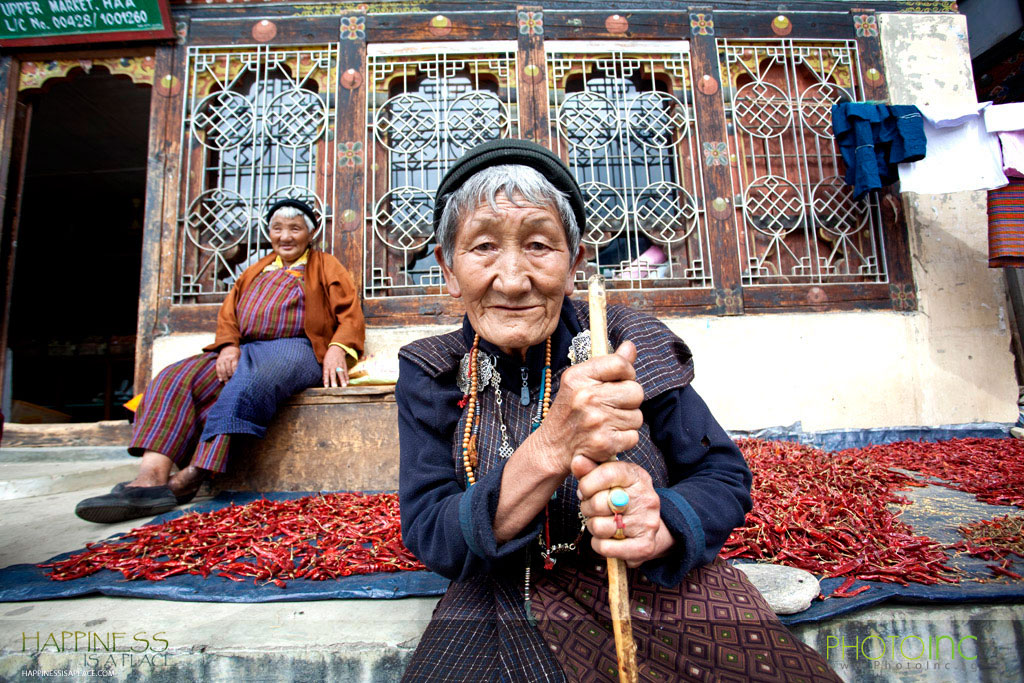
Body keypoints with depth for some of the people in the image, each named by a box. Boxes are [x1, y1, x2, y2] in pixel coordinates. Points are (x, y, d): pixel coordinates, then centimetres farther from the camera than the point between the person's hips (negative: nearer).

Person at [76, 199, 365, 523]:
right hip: (244, 349, 6)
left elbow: (350, 314, 3)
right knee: (176, 378, -19)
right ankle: (151, 478, -32)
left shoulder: (325, 265, 16)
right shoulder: (256, 270, 31)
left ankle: (189, 478, -36)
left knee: (250, 384, -38)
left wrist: (337, 348, -17)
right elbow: (228, 312, 21)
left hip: (295, 348, -6)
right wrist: (229, 345, -1)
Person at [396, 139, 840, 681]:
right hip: (507, 609, 0)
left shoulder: (632, 341, -10)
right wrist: (550, 448, -31)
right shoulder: (430, 375, -7)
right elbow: (427, 538, -14)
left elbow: (726, 477, -3)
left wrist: (661, 523, -27)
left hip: (660, 592, 1)